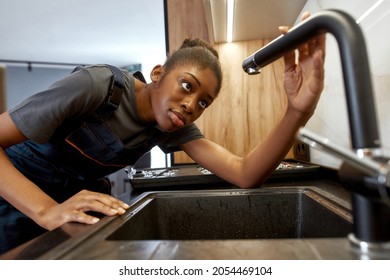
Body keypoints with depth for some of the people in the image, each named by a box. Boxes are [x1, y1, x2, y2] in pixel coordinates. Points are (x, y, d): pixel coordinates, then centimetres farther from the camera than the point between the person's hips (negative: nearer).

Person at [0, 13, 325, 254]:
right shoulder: (95, 85, -30)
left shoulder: (175, 129, -15)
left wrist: (298, 111, -39)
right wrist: (47, 210, -42)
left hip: (83, 192, 4)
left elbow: (244, 174, -25)